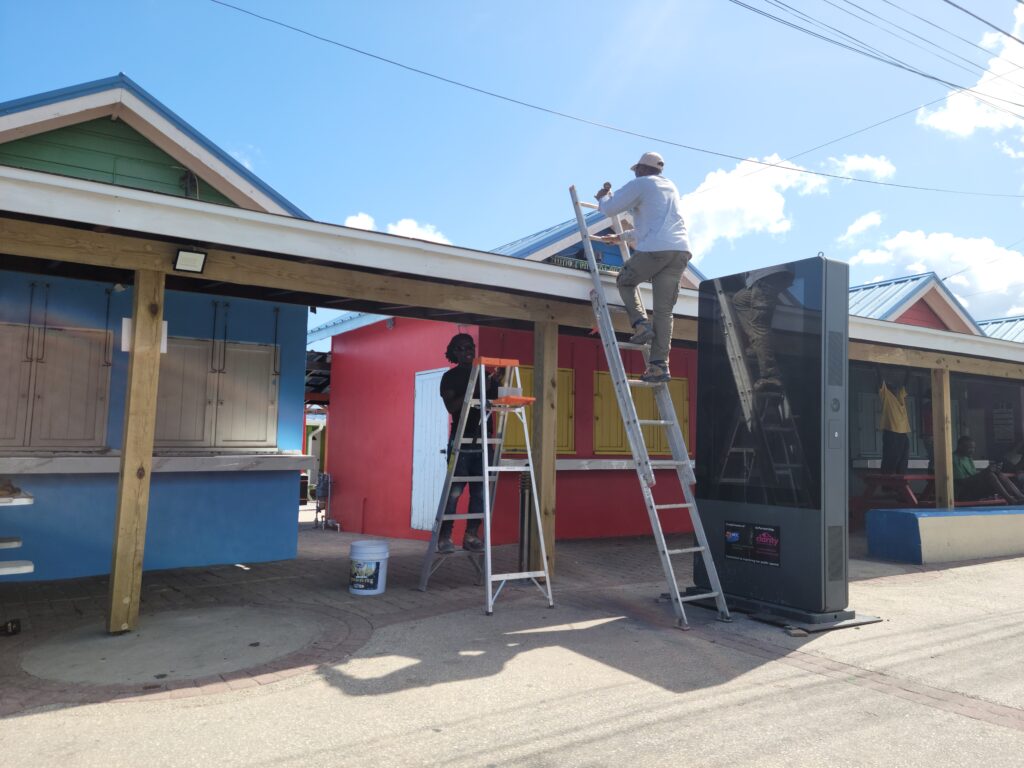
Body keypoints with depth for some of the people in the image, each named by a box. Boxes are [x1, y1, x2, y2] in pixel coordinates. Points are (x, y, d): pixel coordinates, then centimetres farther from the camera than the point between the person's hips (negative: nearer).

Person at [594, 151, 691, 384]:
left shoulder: (640, 184, 8)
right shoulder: (670, 187, 31)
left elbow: (608, 208, 5)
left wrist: (603, 196, 28)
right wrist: (621, 237, 47)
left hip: (655, 249, -6)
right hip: (681, 250, 6)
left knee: (625, 281, 20)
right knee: (664, 310, 3)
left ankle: (641, 324, 1)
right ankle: (660, 364, -5)